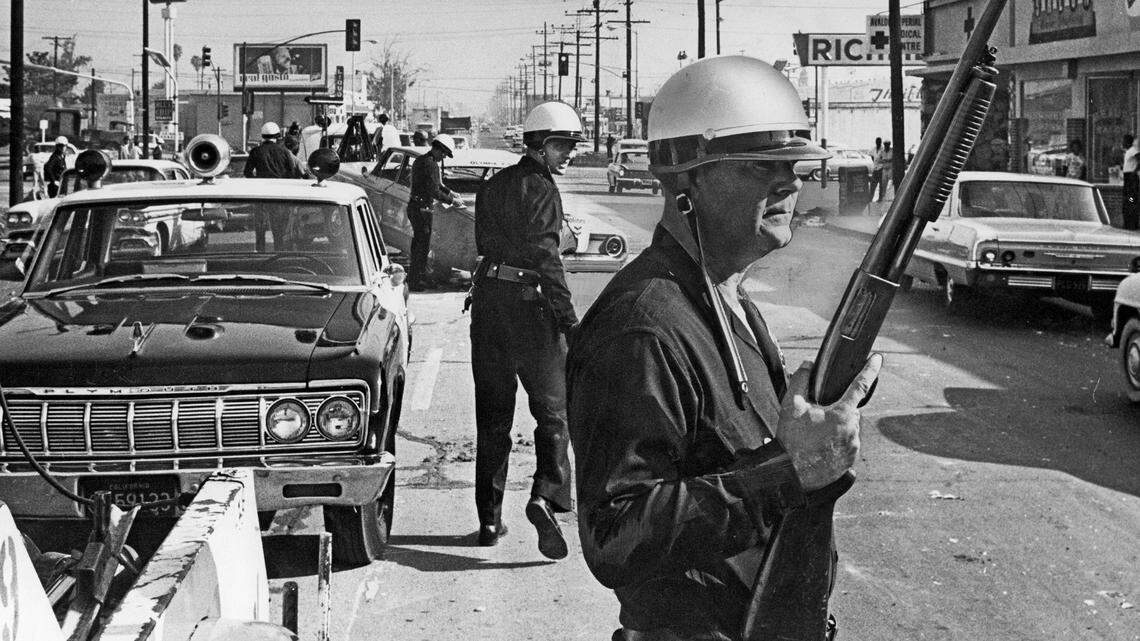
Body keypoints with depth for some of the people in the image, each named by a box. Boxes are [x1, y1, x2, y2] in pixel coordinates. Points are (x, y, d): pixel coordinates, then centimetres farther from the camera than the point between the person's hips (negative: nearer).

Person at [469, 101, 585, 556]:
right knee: (554, 410, -1)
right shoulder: (540, 189, -9)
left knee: (492, 416, 10)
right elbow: (546, 257, -16)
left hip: (487, 297, 7)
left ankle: (489, 518, 12)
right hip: (528, 301, -7)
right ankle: (546, 496, -20)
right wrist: (569, 318, -17)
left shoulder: (493, 186, 15)